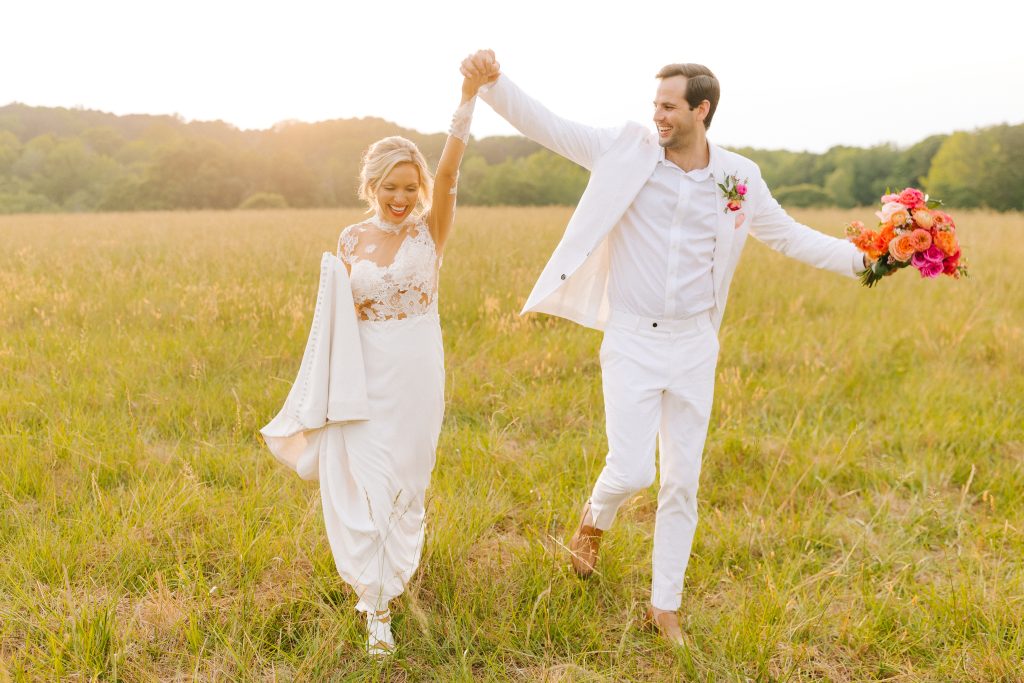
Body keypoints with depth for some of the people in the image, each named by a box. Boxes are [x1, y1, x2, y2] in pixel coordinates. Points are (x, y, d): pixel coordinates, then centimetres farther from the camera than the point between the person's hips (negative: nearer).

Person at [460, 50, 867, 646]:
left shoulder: (738, 177, 1)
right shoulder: (629, 150, -5)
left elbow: (789, 236, 12)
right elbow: (548, 127, -8)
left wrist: (862, 258, 4)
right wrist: (494, 83, -22)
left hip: (694, 345, 2)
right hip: (632, 341, -2)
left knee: (683, 484, 9)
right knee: (631, 472, -10)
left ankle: (665, 606, 27)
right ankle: (597, 517, 29)